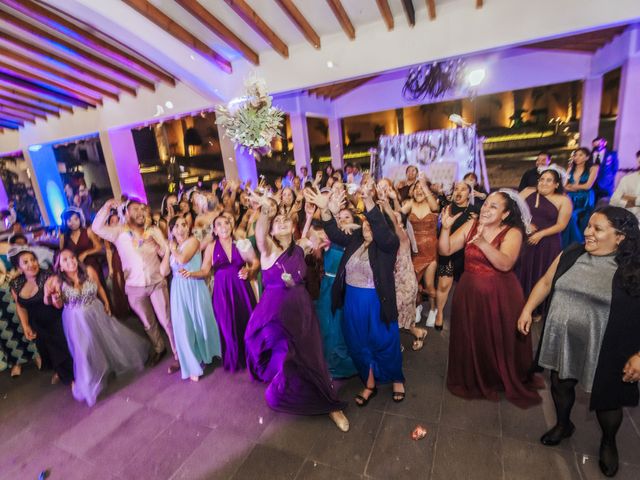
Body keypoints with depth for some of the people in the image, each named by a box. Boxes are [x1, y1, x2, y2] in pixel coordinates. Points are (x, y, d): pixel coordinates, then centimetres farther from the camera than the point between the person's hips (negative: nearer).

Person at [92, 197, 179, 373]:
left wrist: (156, 245, -22)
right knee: (148, 323, 18)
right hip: (134, 288, 1)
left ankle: (178, 355, 15)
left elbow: (167, 252, -2)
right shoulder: (119, 232, 0)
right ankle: (159, 349, 41)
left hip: (157, 283, -1)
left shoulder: (154, 231, -1)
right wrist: (107, 207, -13)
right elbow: (97, 227, -10)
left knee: (166, 320, 2)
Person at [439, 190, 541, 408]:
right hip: (469, 293, 3)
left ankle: (504, 381, 40)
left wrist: (483, 243, -39)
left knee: (500, 342, 12)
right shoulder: (470, 225, -1)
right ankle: (472, 381, 38)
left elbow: (505, 264, -27)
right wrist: (446, 228, -21)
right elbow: (445, 250, -6)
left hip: (500, 297, -2)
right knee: (470, 340, 14)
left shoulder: (512, 233, -11)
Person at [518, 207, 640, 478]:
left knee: (606, 400, 17)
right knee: (560, 385, 21)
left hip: (604, 352, -3)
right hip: (561, 342, 4)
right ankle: (563, 425, 48)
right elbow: (545, 282, 8)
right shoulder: (570, 255, -1)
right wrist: (527, 310, 5)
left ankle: (608, 442, 47)